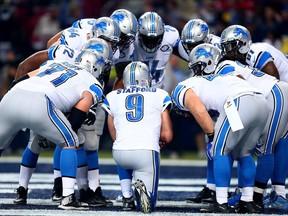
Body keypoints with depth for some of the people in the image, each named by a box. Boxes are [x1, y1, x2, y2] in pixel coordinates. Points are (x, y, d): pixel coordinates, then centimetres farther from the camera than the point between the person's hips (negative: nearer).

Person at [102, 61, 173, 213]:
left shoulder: (112, 97, 18)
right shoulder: (159, 96, 14)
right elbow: (167, 136, 11)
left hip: (120, 152, 2)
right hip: (147, 151, -2)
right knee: (148, 205, 12)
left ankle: (127, 198, 21)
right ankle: (142, 188, -21)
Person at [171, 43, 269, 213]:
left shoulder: (182, 90, 16)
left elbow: (200, 112, 0)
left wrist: (212, 137, 7)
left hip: (240, 104, -8)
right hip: (262, 102, 8)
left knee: (220, 151, 5)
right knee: (243, 153, 22)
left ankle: (222, 204, 2)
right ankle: (249, 202, 22)